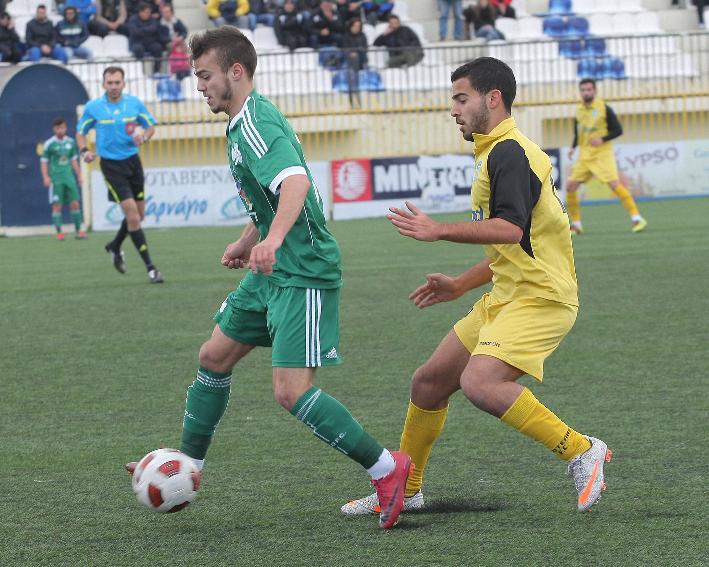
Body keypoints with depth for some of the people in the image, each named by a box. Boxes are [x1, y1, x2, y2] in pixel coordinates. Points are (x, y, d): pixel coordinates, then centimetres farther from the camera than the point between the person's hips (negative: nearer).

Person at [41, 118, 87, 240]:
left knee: (75, 204, 1)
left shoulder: (70, 142, 8)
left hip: (69, 177, 4)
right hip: (56, 179, -4)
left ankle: (78, 230, 8)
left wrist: (79, 175, 19)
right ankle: (59, 232, 0)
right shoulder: (50, 144, -4)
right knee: (57, 206, -4)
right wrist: (46, 177, -10)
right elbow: (44, 161, -1)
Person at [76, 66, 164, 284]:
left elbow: (150, 126, 10)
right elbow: (80, 133, 6)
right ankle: (149, 267, -12)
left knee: (138, 214, 9)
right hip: (111, 165, -4)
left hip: (132, 161, 4)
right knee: (131, 211, -14)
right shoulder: (92, 107, -5)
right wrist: (84, 151, -13)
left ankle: (115, 247, 39)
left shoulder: (135, 103, 0)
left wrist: (143, 137, -12)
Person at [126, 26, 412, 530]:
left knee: (291, 391, -16)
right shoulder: (246, 122, 13)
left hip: (305, 273, -11)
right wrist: (248, 240, 36)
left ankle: (387, 469, -7)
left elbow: (296, 182, -37)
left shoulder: (256, 124, -19)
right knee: (215, 357, 17)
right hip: (274, 270, 11)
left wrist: (272, 238, -52)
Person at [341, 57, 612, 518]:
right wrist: (461, 285, 28)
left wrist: (438, 231, -27)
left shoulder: (508, 152, -14)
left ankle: (581, 450, -17)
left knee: (480, 383, -29)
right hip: (506, 297, 10)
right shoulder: (501, 152, 19)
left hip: (540, 298, -10)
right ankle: (405, 488, 29)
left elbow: (511, 228, -30)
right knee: (429, 383, 12)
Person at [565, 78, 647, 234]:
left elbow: (618, 130, -6)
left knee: (614, 184, -19)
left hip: (602, 154, -6)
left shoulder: (604, 108, -8)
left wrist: (603, 139, -20)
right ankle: (576, 224, 11)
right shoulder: (579, 110, 8)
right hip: (584, 155, 6)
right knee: (570, 186, -2)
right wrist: (573, 147, 4)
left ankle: (636, 218, -16)